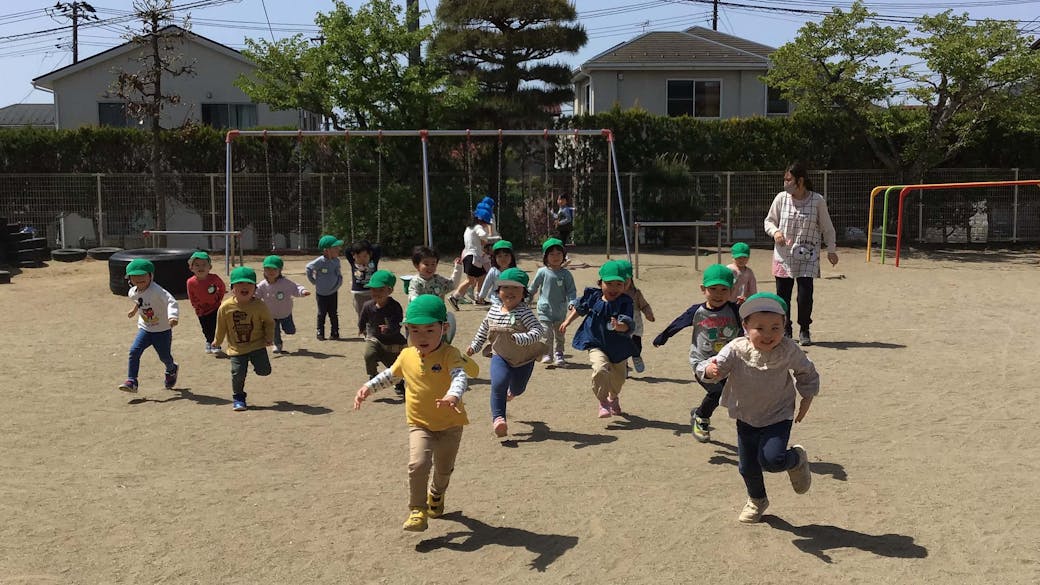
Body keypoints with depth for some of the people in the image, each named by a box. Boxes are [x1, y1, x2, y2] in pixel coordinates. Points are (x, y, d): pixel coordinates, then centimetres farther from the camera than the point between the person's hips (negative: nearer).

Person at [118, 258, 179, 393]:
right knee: (134, 351, -14)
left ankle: (172, 370, 45)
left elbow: (171, 301, -42)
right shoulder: (133, 292, -3)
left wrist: (172, 316, -57)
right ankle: (131, 381, -9)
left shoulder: (156, 290, -28)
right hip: (145, 329, 5)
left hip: (162, 330, -5)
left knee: (164, 356, 10)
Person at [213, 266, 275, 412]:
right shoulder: (226, 307, -9)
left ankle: (257, 364, 32)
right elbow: (221, 327, 5)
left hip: (257, 345, 0)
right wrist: (217, 342, 15)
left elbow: (269, 322, 2)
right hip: (237, 349, 0)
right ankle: (238, 398, 19)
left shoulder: (259, 305, -12)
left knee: (264, 370, -5)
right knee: (238, 374, -4)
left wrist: (269, 338, -4)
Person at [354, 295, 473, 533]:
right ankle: (417, 510, -4)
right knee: (418, 463, -20)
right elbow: (390, 375, 17)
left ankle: (436, 495, 49)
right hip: (420, 425, 2)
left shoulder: (449, 354, -18)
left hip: (450, 424, -1)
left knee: (444, 469, 17)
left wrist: (453, 395, -57)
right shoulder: (407, 355, -2)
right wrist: (368, 387, 7)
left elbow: (460, 376, -37)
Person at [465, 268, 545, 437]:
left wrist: (521, 338, -49)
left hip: (524, 359, -2)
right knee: (498, 384, -22)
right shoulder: (494, 309, -7)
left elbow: (538, 331, -34)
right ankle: (498, 417, -10)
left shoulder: (524, 312, -24)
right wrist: (475, 346, 13)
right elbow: (484, 327, 10)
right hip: (500, 356, 2)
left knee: (517, 389, 19)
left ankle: (512, 390, 58)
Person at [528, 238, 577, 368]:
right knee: (546, 334, -8)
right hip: (545, 310, -1)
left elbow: (571, 290, -3)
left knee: (559, 335, 12)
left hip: (560, 312, 2)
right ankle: (547, 355, 7)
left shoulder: (566, 274, -4)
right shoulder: (542, 272, -6)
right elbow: (533, 288, 7)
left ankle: (558, 356, 24)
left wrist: (572, 302, -19)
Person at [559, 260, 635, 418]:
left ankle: (613, 398, 53)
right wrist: (567, 321, 14)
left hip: (618, 347, 1)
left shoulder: (625, 302, -17)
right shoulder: (593, 296, -9)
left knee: (618, 378, 17)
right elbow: (579, 307, 13)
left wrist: (620, 326, -50)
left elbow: (628, 325, -30)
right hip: (596, 344, -1)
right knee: (600, 369, -28)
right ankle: (603, 402, -6)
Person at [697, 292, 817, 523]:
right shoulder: (736, 350, -21)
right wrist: (710, 370, -44)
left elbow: (807, 373, 0)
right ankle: (756, 500, 44)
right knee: (748, 466, 14)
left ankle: (796, 459, 15)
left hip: (778, 417, -2)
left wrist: (806, 401, 2)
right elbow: (713, 368, -20)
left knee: (772, 459, -20)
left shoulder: (788, 350, -18)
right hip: (746, 418, 2)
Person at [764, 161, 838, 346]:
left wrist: (831, 250, 7)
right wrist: (775, 232, -11)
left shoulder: (817, 201, -3)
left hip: (808, 257, -2)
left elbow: (827, 227, 7)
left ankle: (804, 331, 12)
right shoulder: (781, 198, 0)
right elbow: (769, 221, 10)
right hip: (783, 256, 2)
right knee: (783, 294, 4)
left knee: (805, 295, -8)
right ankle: (785, 329, 22)